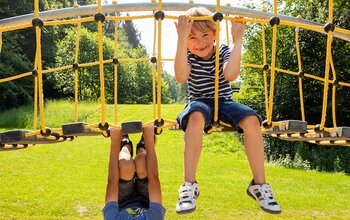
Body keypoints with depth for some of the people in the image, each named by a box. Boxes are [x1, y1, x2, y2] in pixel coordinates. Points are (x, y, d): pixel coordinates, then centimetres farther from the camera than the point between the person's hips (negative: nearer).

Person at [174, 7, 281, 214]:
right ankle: (189, 185, -32)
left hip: (224, 102, 2)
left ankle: (259, 183, -14)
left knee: (251, 119, -28)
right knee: (197, 117, -39)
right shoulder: (188, 56, -3)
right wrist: (182, 38, -30)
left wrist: (237, 39, -25)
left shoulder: (224, 51, -1)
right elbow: (181, 77, -26)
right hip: (199, 103, -2)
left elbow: (230, 75, -24)